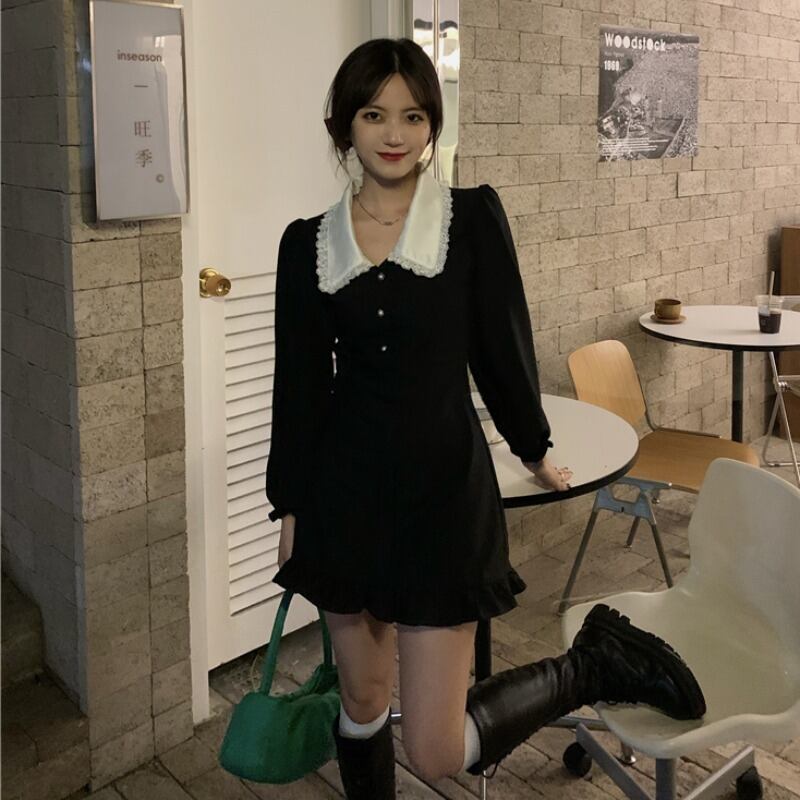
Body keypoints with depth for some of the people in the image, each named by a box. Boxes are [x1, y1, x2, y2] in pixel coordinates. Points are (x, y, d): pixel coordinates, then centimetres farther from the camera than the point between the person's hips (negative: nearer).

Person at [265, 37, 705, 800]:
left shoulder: (474, 216, -4)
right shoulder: (308, 243, 2)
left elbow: (503, 343, 3)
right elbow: (298, 386, 4)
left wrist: (533, 449, 13)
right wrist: (289, 507, 6)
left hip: (443, 485, -3)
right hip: (344, 491, 3)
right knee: (360, 702, 16)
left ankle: (593, 662, 20)